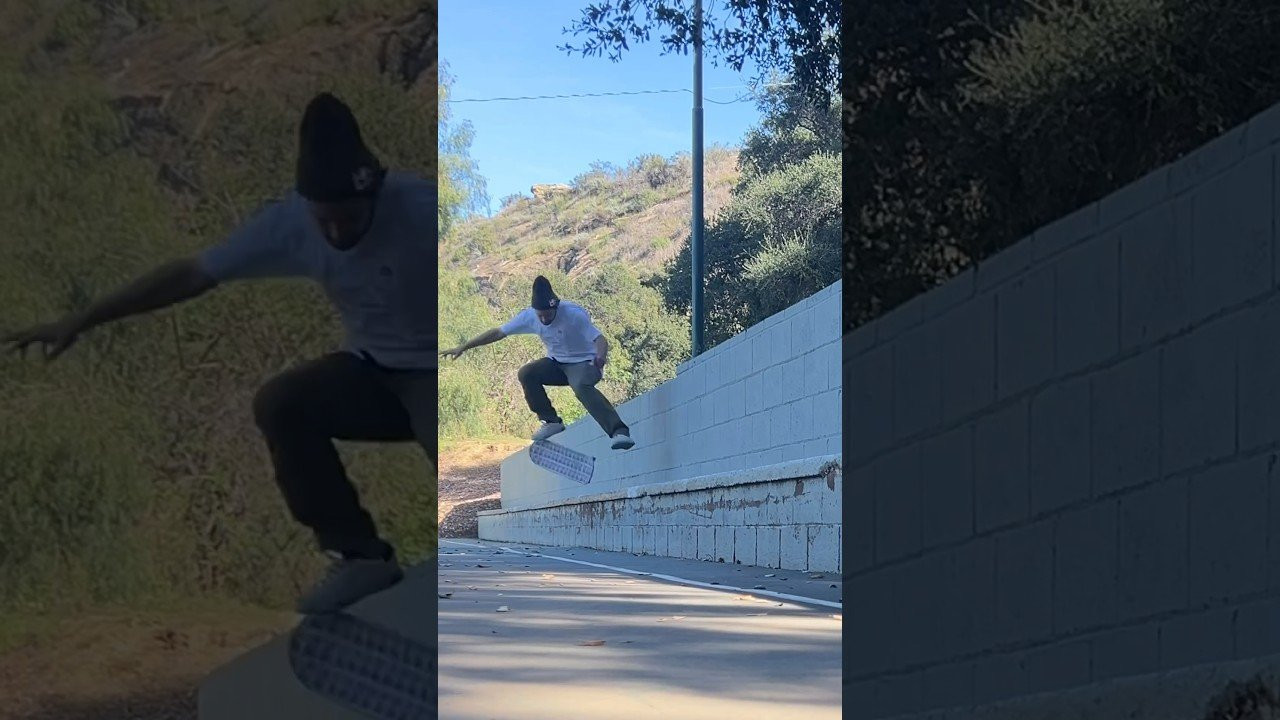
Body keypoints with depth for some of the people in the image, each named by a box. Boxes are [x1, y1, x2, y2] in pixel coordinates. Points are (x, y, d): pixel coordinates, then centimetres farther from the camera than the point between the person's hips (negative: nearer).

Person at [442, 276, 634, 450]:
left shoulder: (574, 314, -25)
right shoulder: (529, 316, -12)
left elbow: (599, 339, -31)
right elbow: (498, 333, -6)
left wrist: (601, 356, -55)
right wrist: (462, 347, -9)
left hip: (583, 363, -6)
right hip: (556, 363, 6)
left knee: (582, 387, -38)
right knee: (526, 374, -20)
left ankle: (619, 432, -47)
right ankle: (551, 421, -8)